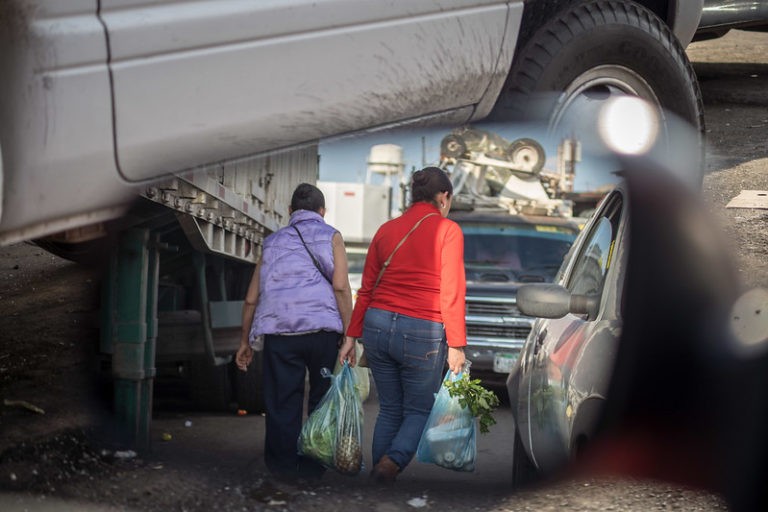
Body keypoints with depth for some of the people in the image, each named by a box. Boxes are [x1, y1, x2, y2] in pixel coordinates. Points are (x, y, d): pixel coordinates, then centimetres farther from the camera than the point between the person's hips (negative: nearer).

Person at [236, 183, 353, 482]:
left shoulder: (273, 242, 22)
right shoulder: (330, 237, 12)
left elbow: (251, 298, 20)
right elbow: (340, 286, -3)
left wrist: (245, 341, 27)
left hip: (278, 331, 2)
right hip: (323, 329, -2)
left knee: (282, 403, 5)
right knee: (322, 400, 8)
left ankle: (283, 465, 4)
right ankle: (312, 466, 8)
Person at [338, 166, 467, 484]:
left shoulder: (386, 230, 11)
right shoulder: (447, 231, -3)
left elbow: (366, 289, 11)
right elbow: (452, 293, -8)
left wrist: (352, 336, 15)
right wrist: (456, 345, -6)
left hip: (378, 326, 5)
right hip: (422, 332, -4)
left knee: (389, 410, 15)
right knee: (419, 411, 8)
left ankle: (379, 476, 12)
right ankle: (393, 460, -17)